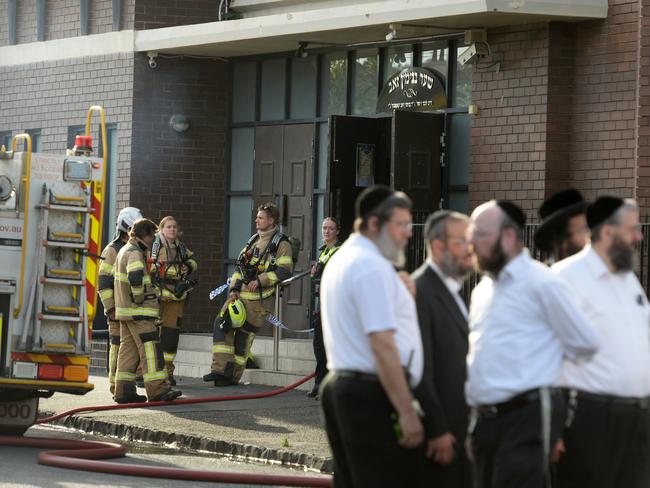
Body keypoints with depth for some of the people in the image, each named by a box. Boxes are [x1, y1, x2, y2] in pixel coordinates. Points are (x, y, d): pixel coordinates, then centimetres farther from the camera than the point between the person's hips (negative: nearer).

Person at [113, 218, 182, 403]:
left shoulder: (125, 251, 20)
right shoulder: (134, 253, -13)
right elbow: (136, 278, -29)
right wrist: (139, 298, -17)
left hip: (125, 310, 10)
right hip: (138, 311, -10)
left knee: (129, 349, 10)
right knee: (149, 347, -12)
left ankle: (123, 390, 10)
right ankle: (157, 388, -16)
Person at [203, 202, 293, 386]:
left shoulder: (281, 244, -4)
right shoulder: (254, 240, 19)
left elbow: (285, 271, -15)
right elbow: (240, 266, 21)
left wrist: (260, 280, -19)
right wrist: (234, 289, 8)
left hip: (259, 298, -7)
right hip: (240, 294, 7)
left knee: (244, 335, -4)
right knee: (222, 324, -9)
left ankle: (233, 376, 6)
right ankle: (221, 369, -10)